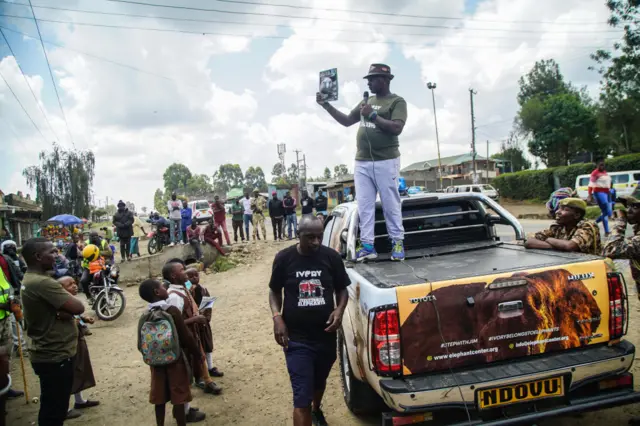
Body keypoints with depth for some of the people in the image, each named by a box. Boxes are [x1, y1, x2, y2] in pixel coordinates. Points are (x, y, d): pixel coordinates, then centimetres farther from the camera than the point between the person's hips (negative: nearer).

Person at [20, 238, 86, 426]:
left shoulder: (29, 279, 10)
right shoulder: (43, 283, -24)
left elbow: (58, 308, 9)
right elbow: (78, 308, -26)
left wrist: (63, 309, -13)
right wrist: (66, 307, -6)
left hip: (47, 354, 10)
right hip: (56, 357, -10)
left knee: (50, 409, 21)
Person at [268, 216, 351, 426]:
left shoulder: (332, 256, -5)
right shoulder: (284, 258, -8)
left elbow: (342, 289, 6)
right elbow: (274, 291, 4)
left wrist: (339, 310, -13)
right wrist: (277, 318, -11)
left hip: (326, 335, 3)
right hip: (296, 339, -3)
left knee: (319, 382, 27)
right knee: (302, 397, -6)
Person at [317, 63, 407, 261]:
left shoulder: (397, 102, -1)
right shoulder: (367, 101, 20)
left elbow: (396, 128, -15)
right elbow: (347, 121, 22)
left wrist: (373, 115, -16)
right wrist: (326, 105, 13)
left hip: (386, 162, -6)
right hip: (362, 163, 6)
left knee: (391, 205, -2)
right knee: (364, 206, 3)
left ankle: (398, 243, 8)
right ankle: (367, 246, 7)